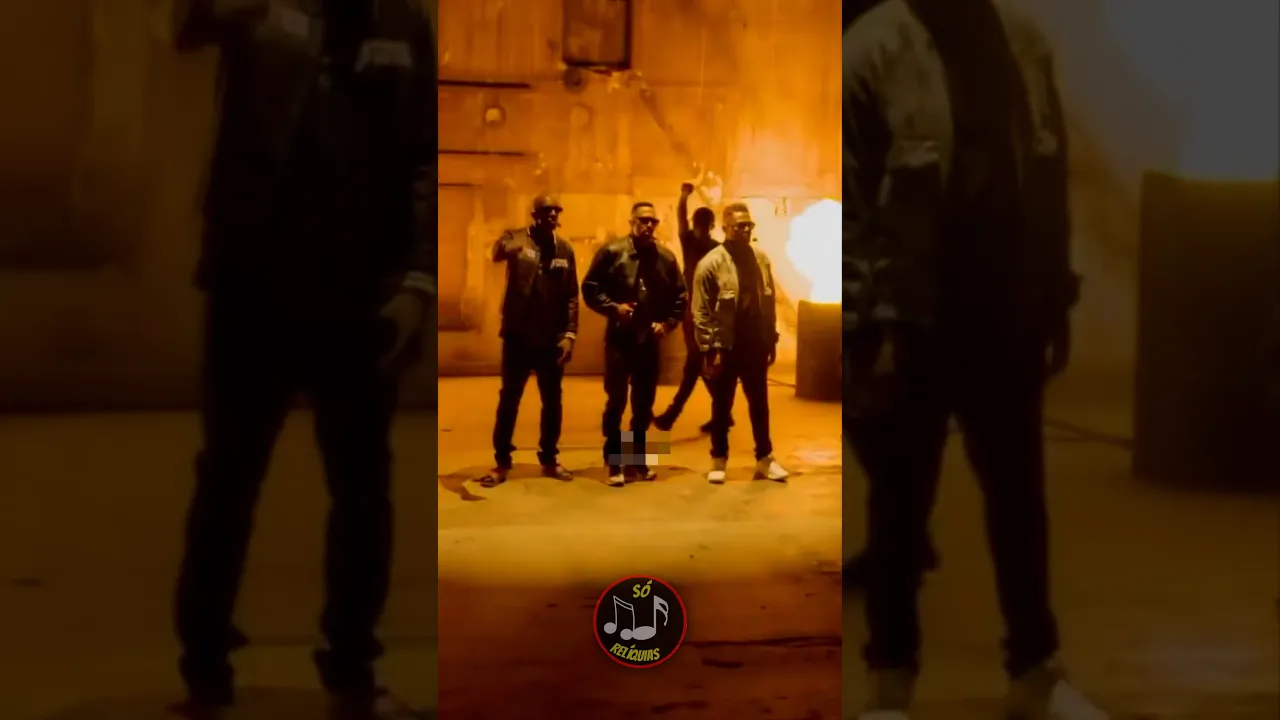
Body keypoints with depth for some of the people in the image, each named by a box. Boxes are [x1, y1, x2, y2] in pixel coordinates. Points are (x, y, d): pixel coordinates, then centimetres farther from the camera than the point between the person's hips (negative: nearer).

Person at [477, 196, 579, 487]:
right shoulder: (515, 238, -4)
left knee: (552, 400, 10)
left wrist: (570, 334, -3)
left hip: (552, 338, 3)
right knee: (509, 398, 4)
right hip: (518, 335, -3)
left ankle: (549, 459, 23)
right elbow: (497, 253, -28)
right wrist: (508, 247, -52)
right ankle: (501, 462, 14)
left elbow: (572, 296, 6)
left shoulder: (564, 248, 5)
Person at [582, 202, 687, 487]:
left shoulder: (666, 257, 4)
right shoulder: (611, 251, -5)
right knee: (616, 401, 2)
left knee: (644, 404, 11)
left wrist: (668, 323, -3)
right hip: (620, 339, -3)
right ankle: (614, 462, 11)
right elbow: (590, 287, -4)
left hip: (650, 341, 3)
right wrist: (613, 308, -16)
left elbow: (680, 296, 11)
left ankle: (638, 458, 24)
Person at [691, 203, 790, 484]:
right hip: (726, 348, -4)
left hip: (756, 347, 4)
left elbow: (769, 303, 11)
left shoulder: (761, 258, 5)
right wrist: (711, 349, -15)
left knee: (760, 405, 13)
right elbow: (701, 312, -12)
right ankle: (718, 460, 21)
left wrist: (772, 339, 10)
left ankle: (764, 459, 24)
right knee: (721, 407, 8)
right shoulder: (711, 263, -11)